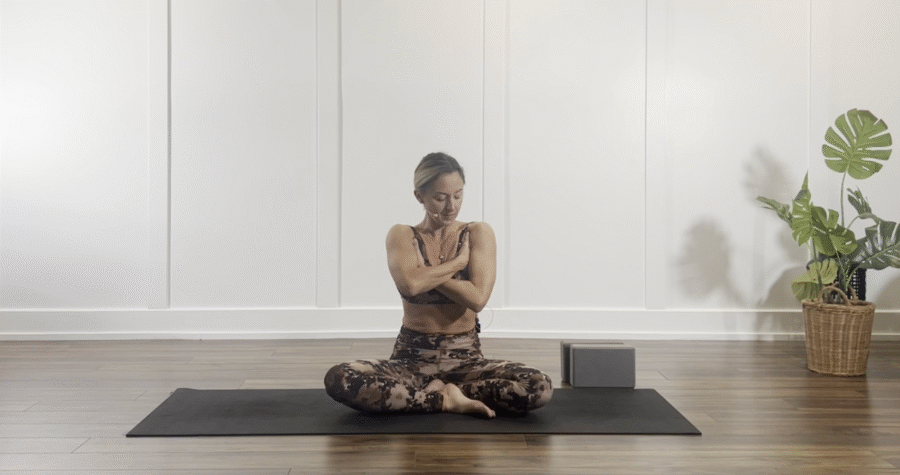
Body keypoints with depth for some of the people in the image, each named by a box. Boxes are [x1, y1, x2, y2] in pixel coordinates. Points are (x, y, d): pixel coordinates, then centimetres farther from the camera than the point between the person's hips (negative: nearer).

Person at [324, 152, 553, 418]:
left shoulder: (478, 234, 3)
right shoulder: (402, 236, 1)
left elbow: (477, 297, -12)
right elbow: (410, 284, -20)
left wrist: (427, 275, -10)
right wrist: (458, 261, -9)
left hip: (465, 358, 0)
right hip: (412, 358, 0)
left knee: (540, 388, -26)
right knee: (338, 380, -29)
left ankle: (436, 392, -11)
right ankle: (445, 398, -14)